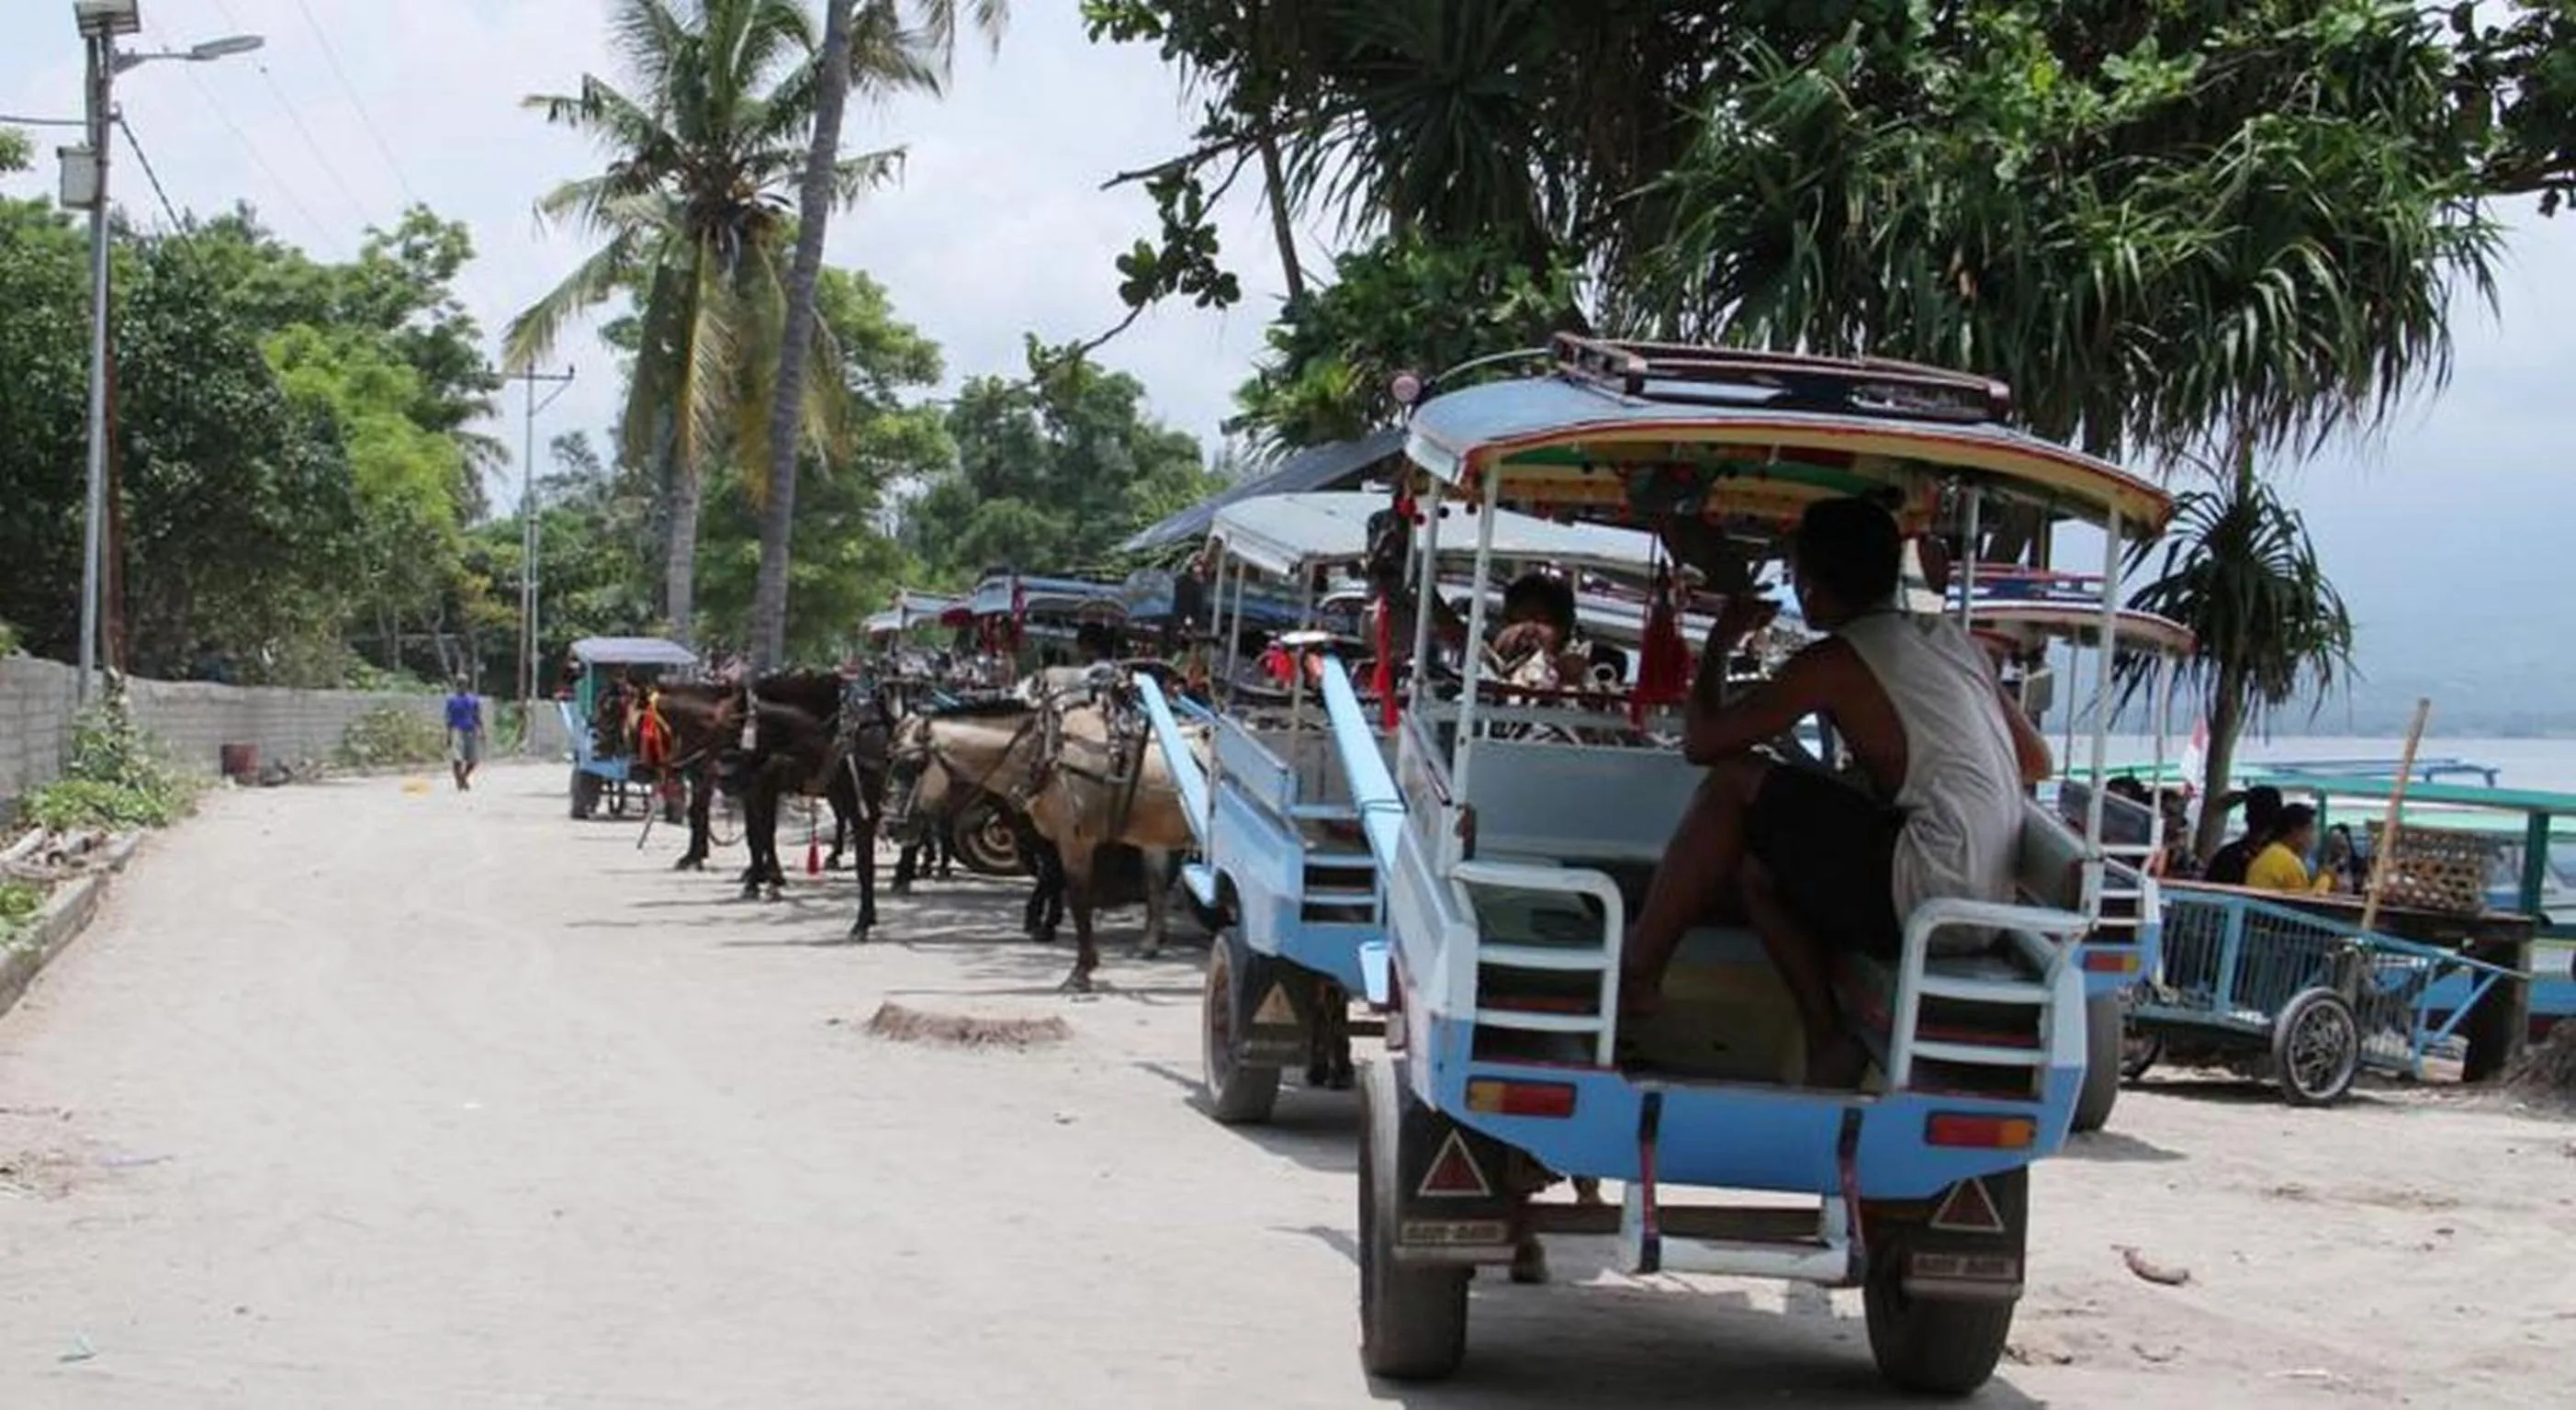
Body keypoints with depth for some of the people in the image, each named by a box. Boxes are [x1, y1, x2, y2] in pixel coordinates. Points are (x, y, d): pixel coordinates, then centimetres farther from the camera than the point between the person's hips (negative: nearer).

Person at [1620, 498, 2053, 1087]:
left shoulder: (1834, 663, -5)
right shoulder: (1950, 638, 17)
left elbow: (1701, 741, -2)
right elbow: (2036, 761, 25)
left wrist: (1719, 644, 14)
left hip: (1921, 893, -8)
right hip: (1987, 901, 8)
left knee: (1735, 781, 0)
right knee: (1758, 872, 21)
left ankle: (1635, 976, 1)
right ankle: (1830, 1043, 11)